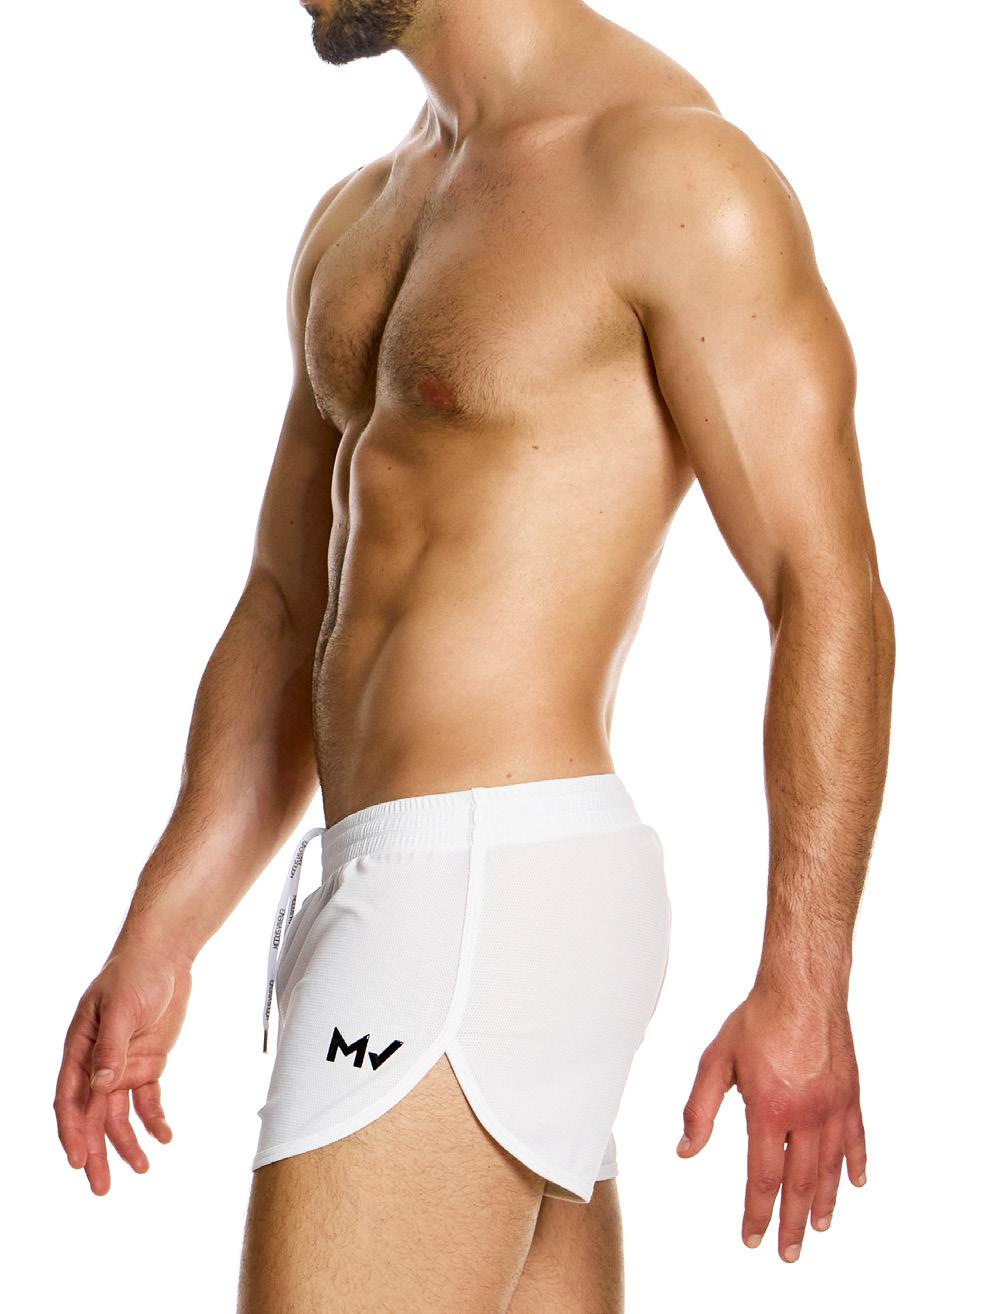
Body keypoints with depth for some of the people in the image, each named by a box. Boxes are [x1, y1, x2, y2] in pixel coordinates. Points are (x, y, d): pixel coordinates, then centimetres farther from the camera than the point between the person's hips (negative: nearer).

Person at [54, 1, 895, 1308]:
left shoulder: (671, 170, -8)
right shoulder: (355, 220, 18)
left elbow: (828, 595, -13)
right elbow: (286, 615, 20)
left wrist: (802, 986, -19)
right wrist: (158, 939, 15)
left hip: (495, 881, -8)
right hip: (413, 887, 8)